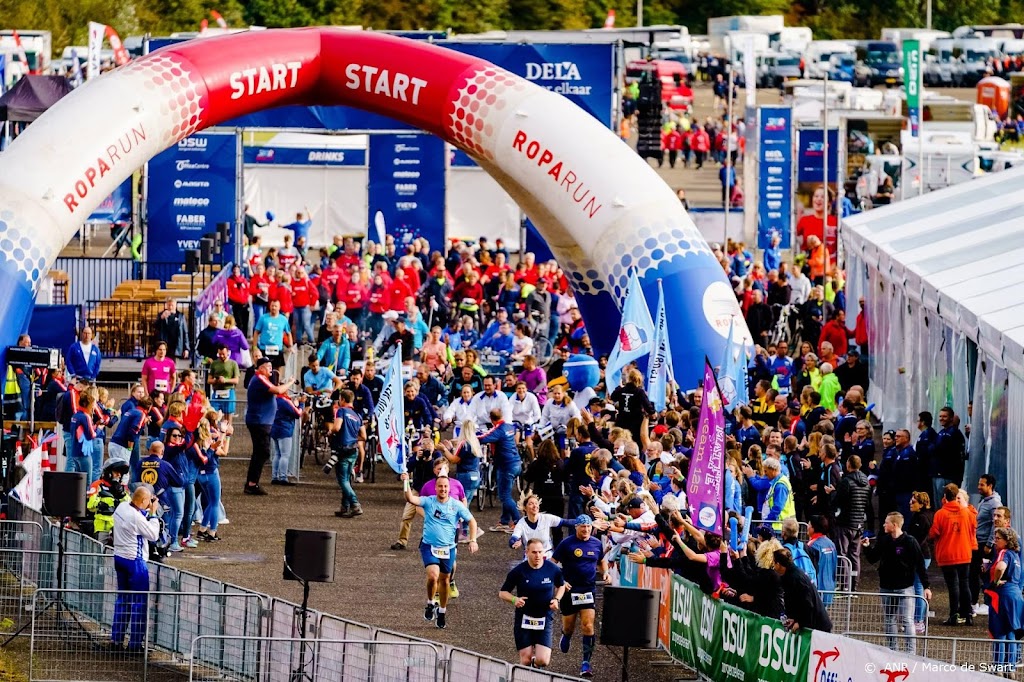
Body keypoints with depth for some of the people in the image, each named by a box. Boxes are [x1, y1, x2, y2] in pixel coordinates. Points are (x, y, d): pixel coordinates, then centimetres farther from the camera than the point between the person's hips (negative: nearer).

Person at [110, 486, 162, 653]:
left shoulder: (122, 507, 2)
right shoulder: (136, 517, -23)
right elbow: (153, 535, -15)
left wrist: (147, 512, 4)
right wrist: (153, 513, -10)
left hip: (120, 558, 9)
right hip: (134, 560, -9)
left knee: (122, 598, 16)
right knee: (139, 602, -1)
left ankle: (116, 639, 19)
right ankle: (135, 643, -1)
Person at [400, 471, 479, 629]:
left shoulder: (456, 505, -2)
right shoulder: (428, 502, -3)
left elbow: (472, 521, 3)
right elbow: (411, 499, -17)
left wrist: (473, 541, -8)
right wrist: (406, 484, -33)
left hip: (448, 548, 2)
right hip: (429, 546, -2)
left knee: (444, 579, 11)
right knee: (433, 575, -21)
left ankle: (442, 611, 29)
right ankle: (430, 604, 4)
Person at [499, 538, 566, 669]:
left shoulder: (553, 570, -4)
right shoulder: (518, 571, -8)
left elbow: (561, 586, 17)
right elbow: (502, 593, 1)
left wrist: (556, 599, -3)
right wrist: (514, 600, -20)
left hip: (544, 620, 1)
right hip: (524, 618, -1)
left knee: (543, 661, -10)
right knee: (525, 660, -2)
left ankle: (536, 663, 27)